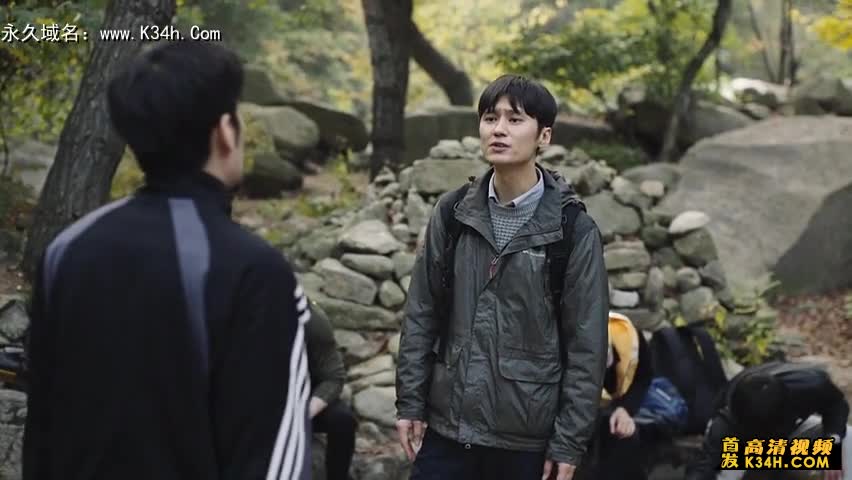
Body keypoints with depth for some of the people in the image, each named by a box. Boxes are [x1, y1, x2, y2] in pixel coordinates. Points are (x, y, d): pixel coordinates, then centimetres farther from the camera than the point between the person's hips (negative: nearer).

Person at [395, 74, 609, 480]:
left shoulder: (573, 229, -7)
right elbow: (421, 314, 6)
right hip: (446, 425, 3)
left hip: (527, 438, -2)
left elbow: (586, 343, -6)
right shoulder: (452, 213, 2)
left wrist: (569, 441, -7)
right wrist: (410, 402, 2)